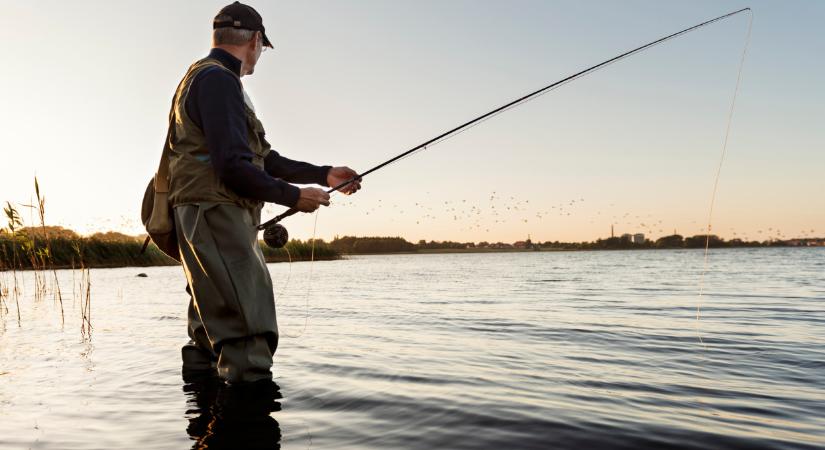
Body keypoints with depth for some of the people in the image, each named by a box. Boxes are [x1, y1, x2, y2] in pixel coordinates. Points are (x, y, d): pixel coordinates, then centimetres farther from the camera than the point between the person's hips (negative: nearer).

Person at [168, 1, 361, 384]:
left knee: (212, 333, 13)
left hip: (210, 223, 11)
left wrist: (323, 175, 17)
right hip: (216, 216, -11)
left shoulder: (206, 78, 23)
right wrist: (294, 196, -8)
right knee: (249, 336, -16)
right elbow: (233, 168, -19)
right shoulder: (217, 79, -10)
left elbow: (264, 159, 21)